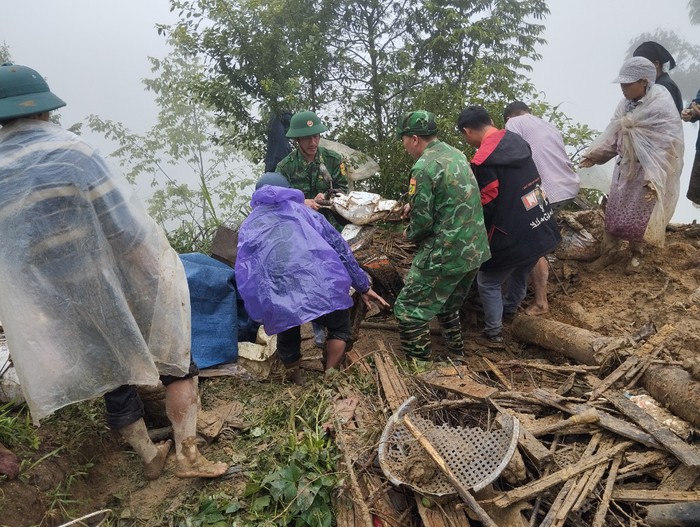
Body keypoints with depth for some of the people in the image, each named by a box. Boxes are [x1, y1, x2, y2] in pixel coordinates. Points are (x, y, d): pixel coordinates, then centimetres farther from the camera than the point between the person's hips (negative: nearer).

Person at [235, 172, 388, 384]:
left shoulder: (248, 226, 30)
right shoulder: (301, 210, 28)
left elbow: (244, 275, 24)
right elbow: (339, 247, 24)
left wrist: (260, 313, 34)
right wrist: (363, 287, 29)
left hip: (278, 300, 1)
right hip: (320, 285, -1)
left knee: (287, 341, 28)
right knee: (339, 327, 26)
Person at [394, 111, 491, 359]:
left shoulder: (424, 167, -18)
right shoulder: (456, 154, 9)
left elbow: (423, 221, -18)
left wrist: (409, 234, 3)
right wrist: (415, 204, 17)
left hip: (444, 255, -9)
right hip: (475, 250, 9)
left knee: (409, 311, 3)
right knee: (448, 306, 26)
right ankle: (457, 356, 36)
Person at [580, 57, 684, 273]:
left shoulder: (663, 108, -22)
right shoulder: (626, 103, -2)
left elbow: (667, 148, -24)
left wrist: (654, 180, -29)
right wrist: (594, 155, -3)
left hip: (648, 173, -6)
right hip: (625, 168, 6)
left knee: (639, 215, 8)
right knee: (613, 211, 11)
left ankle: (637, 254, 32)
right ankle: (610, 251, 28)